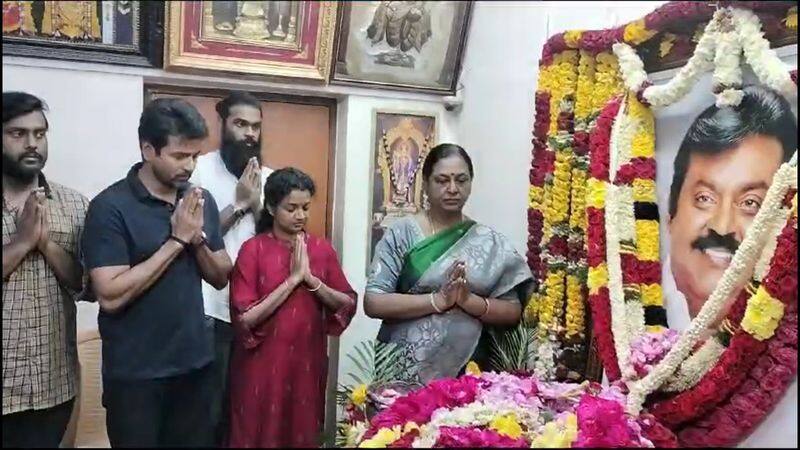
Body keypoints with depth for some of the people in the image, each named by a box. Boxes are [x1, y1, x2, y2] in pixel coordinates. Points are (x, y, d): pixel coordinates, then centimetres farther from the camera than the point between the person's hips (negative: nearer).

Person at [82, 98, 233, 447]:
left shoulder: (201, 201, 3)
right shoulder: (110, 207, -14)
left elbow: (221, 278, 7)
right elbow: (110, 296, -21)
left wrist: (198, 238, -12)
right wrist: (177, 240, -19)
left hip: (196, 365, 5)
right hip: (135, 375, -5)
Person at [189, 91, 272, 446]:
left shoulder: (269, 178, 9)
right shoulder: (201, 168, -4)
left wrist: (256, 204, -10)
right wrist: (239, 204, -13)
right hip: (211, 311, -4)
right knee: (209, 408, 7)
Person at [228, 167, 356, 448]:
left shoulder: (321, 249, 2)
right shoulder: (253, 250, -9)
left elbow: (348, 305, 0)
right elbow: (245, 318, -15)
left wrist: (311, 278, -14)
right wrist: (293, 279, -17)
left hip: (307, 363, 3)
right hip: (263, 366, -3)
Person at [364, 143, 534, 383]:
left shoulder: (490, 242, 2)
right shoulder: (401, 234, -4)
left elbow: (513, 312, 2)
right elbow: (373, 303, -11)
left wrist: (469, 301, -16)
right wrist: (438, 300, -20)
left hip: (466, 372, 2)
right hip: (401, 369, -1)